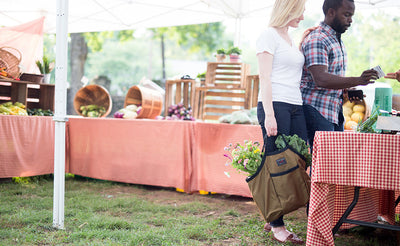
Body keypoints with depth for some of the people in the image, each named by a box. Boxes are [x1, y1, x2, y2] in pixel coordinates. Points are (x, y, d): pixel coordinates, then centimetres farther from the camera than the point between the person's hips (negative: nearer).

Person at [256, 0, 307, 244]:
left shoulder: (290, 39, 22)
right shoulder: (269, 35, -3)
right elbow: (265, 79, -11)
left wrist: (303, 41, 25)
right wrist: (269, 114, -17)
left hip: (296, 108, 8)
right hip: (275, 105, -8)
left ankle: (273, 217, 14)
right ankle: (277, 225, 5)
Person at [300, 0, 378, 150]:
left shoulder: (337, 41, 19)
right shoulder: (316, 40, -13)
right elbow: (320, 79, -26)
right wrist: (358, 81, -33)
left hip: (335, 113, 10)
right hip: (317, 111, -9)